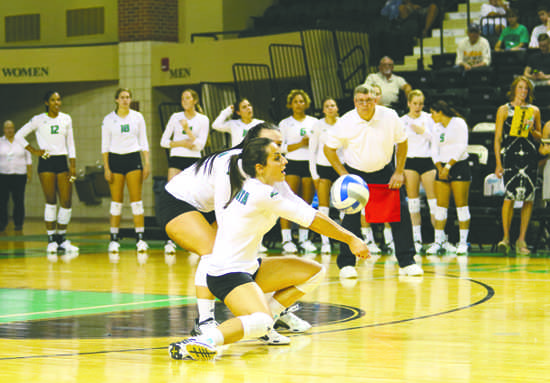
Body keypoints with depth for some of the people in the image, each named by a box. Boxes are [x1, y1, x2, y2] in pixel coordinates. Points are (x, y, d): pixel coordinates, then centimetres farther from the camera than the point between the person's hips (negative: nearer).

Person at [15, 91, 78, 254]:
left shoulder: (66, 119, 10)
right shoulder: (38, 120, 0)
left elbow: (70, 144, 13)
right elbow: (19, 136, 4)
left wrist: (73, 165, 6)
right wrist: (34, 151, -3)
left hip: (62, 161, 3)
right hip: (46, 162, -3)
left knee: (67, 202, -3)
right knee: (51, 201, -7)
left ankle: (61, 239, 8)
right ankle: (51, 239, -1)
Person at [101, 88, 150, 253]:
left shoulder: (137, 117, 6)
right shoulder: (109, 119, 3)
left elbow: (143, 142, 8)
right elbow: (105, 145, 3)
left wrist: (147, 163, 0)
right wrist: (106, 167, -4)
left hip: (133, 159, 0)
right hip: (115, 159, 0)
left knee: (136, 200, -5)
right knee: (116, 201, -1)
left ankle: (140, 238, -6)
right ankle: (114, 239, 4)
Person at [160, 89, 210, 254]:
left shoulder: (203, 120, 3)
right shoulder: (175, 117, 6)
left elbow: (200, 144, -5)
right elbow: (163, 141, 7)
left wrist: (187, 130, -14)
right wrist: (180, 143, -8)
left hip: (194, 161, 0)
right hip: (176, 159, 0)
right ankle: (169, 239, -15)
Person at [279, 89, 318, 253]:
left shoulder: (314, 122, 14)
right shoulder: (285, 124, 8)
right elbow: (280, 147, 0)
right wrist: (300, 144, -9)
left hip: (310, 164, 2)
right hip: (292, 164, -2)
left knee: (307, 203, 1)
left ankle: (304, 238, 8)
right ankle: (286, 239, -12)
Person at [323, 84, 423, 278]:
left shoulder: (390, 116, -14)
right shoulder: (345, 122, -17)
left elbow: (402, 142, 1)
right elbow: (329, 149, -5)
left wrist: (399, 172, -3)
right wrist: (344, 175, -11)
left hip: (385, 171, 2)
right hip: (355, 173, -2)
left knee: (401, 213, -5)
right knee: (351, 216, -14)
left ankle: (406, 262, 6)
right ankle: (346, 264, -1)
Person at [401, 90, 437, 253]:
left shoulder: (428, 118, 6)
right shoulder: (402, 121, 6)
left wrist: (424, 131, -10)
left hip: (427, 160, 0)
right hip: (409, 161, 0)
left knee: (433, 199, -7)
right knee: (413, 200, 0)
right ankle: (416, 238, 4)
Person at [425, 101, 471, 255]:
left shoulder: (459, 123, -4)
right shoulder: (437, 128, 16)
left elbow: (462, 147, -11)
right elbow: (435, 150, 13)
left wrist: (448, 166, -13)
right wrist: (440, 168, -4)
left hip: (459, 166, -6)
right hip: (443, 168, 6)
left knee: (461, 204, -7)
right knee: (441, 205, 0)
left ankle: (463, 242, -4)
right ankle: (439, 241, 1)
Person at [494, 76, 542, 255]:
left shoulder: (534, 111, 16)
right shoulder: (504, 110, 9)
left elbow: (539, 138, 20)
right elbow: (497, 138, 6)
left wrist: (531, 130, -3)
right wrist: (498, 163, -2)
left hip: (530, 158, 2)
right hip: (510, 156, -2)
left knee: (528, 198, -1)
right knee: (510, 195, -15)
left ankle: (521, 240, 6)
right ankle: (506, 237, -7)